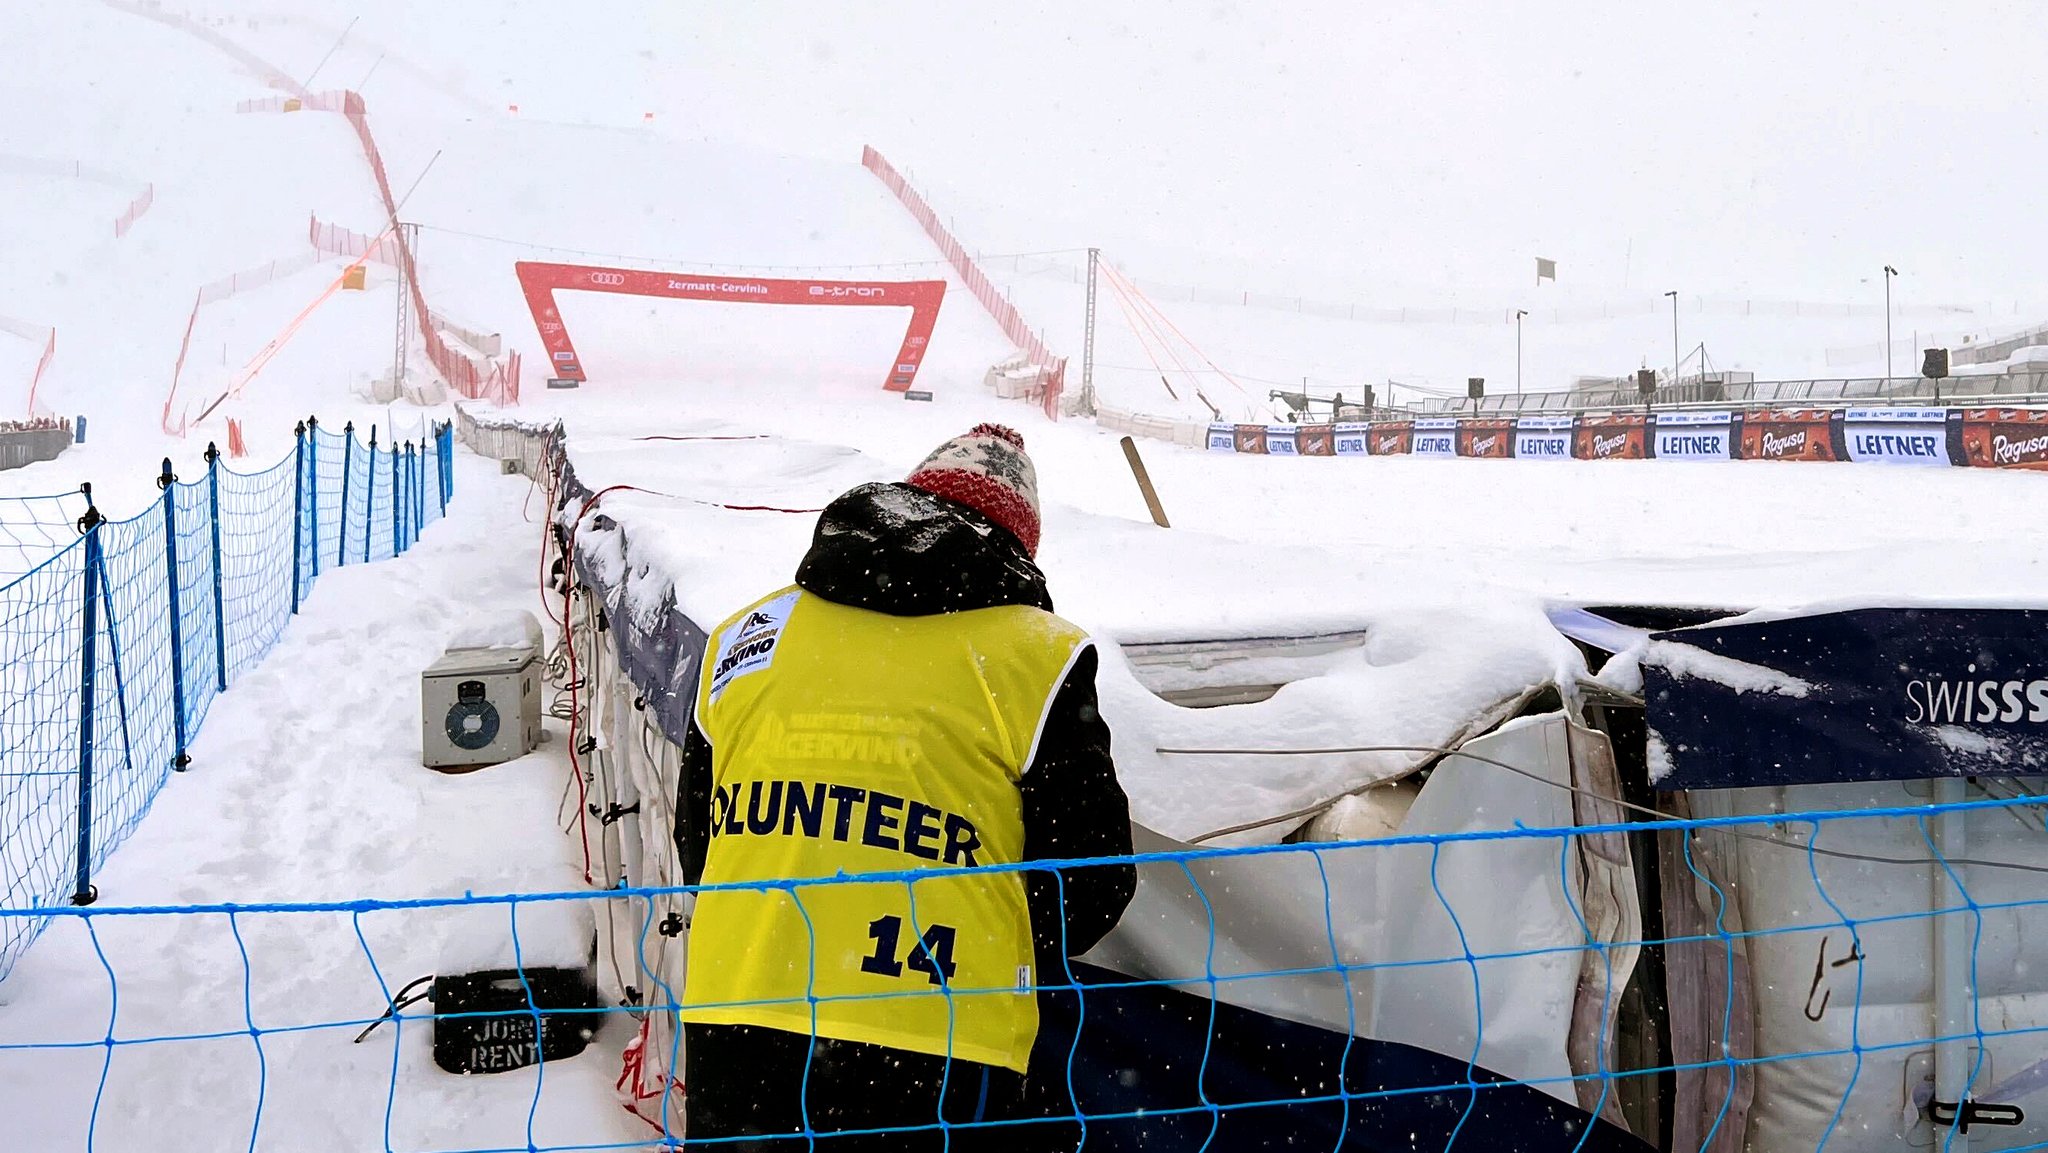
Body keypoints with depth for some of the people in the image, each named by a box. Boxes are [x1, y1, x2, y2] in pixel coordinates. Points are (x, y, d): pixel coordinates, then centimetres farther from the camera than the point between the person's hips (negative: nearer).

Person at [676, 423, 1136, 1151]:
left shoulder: (744, 640, 10)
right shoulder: (1035, 660, -1)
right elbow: (1092, 880, 1)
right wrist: (1019, 959, 21)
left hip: (733, 1024, 4)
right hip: (930, 1059, -3)